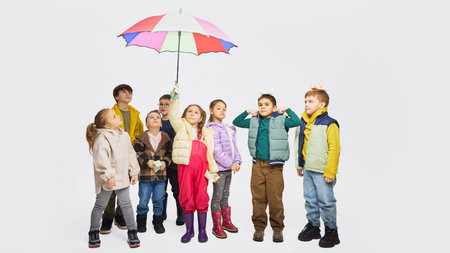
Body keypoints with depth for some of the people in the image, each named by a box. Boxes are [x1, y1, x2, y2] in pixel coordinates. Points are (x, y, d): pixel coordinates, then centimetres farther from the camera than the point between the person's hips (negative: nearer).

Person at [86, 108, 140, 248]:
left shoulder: (124, 135, 6)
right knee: (100, 205, 10)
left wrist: (134, 172, 9)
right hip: (107, 179, -5)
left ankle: (132, 232, 20)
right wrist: (108, 176, -27)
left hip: (122, 177, 5)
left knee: (126, 204, 10)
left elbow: (131, 154, 11)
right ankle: (94, 232, 28)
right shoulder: (102, 138, -18)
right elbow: (101, 159, -23)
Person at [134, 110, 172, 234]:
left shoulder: (165, 138, 3)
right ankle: (141, 222, 24)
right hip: (145, 174, -2)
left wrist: (165, 162, -10)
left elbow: (169, 153, 6)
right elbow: (137, 153, -6)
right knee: (143, 201, 6)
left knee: (159, 200, 10)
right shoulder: (141, 138, -5)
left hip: (160, 174, 2)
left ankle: (158, 222, 26)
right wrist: (146, 161, -18)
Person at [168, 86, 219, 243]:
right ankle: (189, 230, 16)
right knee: (186, 197, 3)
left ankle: (202, 230, 14)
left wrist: (213, 169, 11)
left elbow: (210, 152, 16)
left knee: (201, 197, 2)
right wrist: (175, 99, -18)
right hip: (185, 166, -1)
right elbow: (173, 115, -6)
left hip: (202, 167, 1)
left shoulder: (206, 132, 18)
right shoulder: (181, 127, 13)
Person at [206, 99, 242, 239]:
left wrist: (237, 161, -1)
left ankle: (226, 222, 28)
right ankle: (217, 227, 9)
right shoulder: (212, 129, -13)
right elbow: (217, 151, -19)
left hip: (229, 167, 8)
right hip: (219, 167, -8)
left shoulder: (230, 129, 13)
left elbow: (234, 146, 14)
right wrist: (230, 164, -17)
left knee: (225, 196, 17)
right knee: (217, 196, 0)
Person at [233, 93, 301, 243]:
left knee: (275, 198, 1)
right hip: (257, 165, 3)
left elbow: (297, 122, -14)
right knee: (258, 198, 7)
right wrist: (248, 112, 8)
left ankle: (277, 228, 18)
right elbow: (236, 122, 19)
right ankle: (259, 227, 21)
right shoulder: (254, 121, 9)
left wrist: (286, 110, -5)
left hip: (274, 166, -3)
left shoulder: (281, 120, -1)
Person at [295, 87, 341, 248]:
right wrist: (299, 166, 17)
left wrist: (330, 172, -17)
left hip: (322, 172, -7)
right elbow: (299, 145, 17)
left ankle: (331, 231, 16)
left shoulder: (329, 124, -12)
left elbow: (334, 149, -15)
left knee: (326, 201, 2)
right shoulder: (303, 123, 9)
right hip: (307, 170, 7)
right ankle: (313, 226, 31)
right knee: (310, 200, 15)